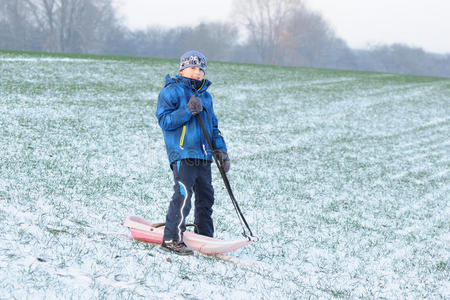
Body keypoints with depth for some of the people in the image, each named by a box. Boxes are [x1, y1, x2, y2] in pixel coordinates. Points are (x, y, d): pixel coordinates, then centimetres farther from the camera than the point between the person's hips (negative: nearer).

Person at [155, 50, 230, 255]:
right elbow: (164, 121, -10)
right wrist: (188, 111, -20)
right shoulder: (171, 92, -2)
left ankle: (204, 237, 23)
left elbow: (213, 126, 26)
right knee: (183, 194, -17)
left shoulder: (205, 96, 20)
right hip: (182, 154, -8)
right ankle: (171, 239, -12)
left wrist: (221, 150, 16)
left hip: (203, 156, 8)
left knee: (206, 196, 11)